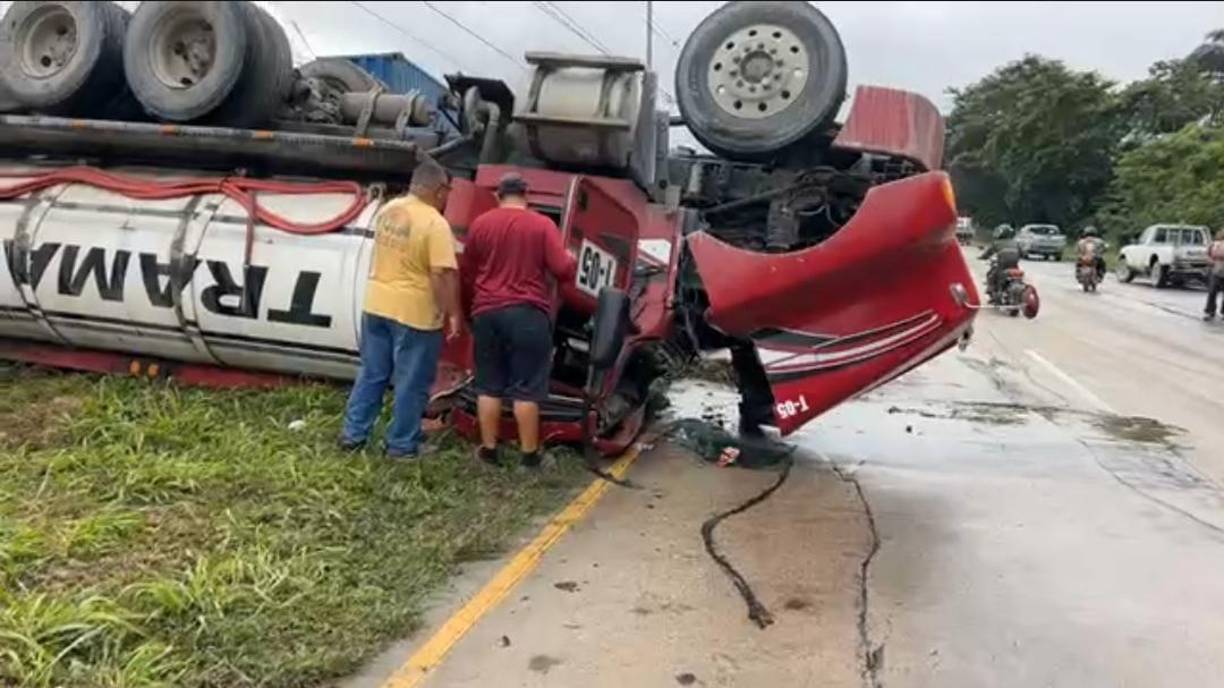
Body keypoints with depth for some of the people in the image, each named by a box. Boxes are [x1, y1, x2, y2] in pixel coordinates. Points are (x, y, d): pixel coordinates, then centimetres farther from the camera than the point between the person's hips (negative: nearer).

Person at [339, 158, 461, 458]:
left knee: (371, 374, 18)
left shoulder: (387, 210, 6)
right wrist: (452, 313, -15)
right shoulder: (435, 224, -18)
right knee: (411, 383, 6)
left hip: (376, 304, 7)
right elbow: (442, 274, -22)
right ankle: (401, 445, 14)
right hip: (415, 312, -7)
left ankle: (353, 433, 23)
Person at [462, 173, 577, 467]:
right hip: (529, 314, -3)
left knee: (489, 385, 11)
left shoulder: (480, 224, 7)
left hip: (487, 313, 3)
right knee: (526, 388, 2)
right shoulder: (543, 225, -4)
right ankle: (529, 453, 9)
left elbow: (468, 274, 15)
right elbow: (563, 270, -8)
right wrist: (573, 260, 14)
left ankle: (489, 449, 16)